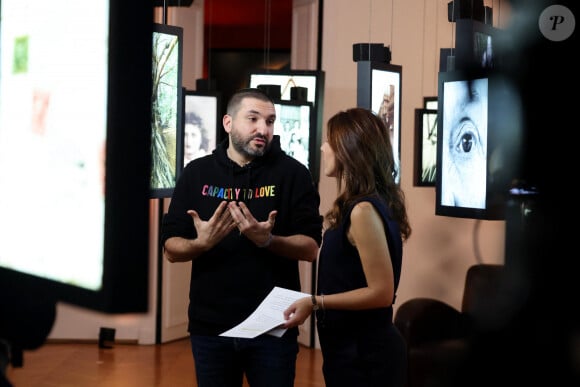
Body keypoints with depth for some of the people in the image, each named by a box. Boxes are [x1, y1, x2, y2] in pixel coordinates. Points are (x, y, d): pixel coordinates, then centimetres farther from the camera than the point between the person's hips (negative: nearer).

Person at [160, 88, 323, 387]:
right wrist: (201, 243, -19)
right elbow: (171, 249, 2)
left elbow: (311, 248, -6)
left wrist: (267, 240, -24)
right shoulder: (197, 173, 4)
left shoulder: (292, 173, -3)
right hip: (210, 326, 2)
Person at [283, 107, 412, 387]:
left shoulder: (364, 210, -21)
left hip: (364, 354, -9)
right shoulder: (365, 205, 9)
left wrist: (316, 303, -19)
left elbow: (381, 292, -22)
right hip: (356, 347, 9)